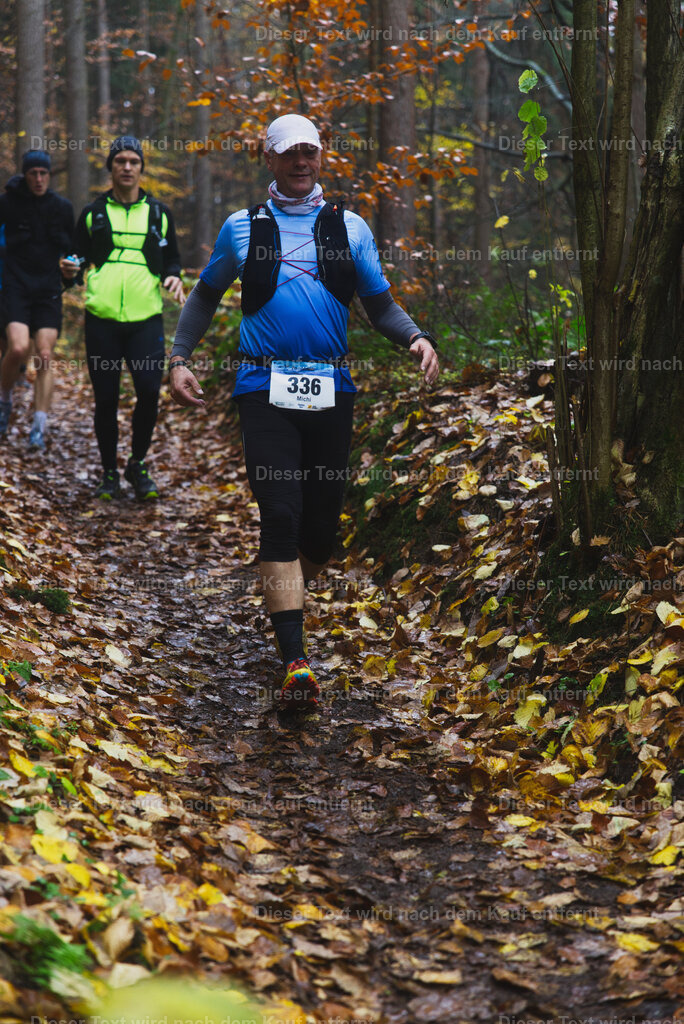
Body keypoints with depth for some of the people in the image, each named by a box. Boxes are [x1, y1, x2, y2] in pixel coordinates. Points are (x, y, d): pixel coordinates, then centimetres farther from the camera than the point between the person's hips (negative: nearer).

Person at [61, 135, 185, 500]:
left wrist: (172, 277, -2)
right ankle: (109, 473, 16)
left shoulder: (159, 213, 12)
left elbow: (171, 258, 19)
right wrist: (71, 272, -8)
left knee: (149, 391, -10)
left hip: (146, 318, 0)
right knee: (106, 398, 1)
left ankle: (137, 464, 11)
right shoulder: (93, 213, 10)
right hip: (102, 319, 0)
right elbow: (80, 259, 15)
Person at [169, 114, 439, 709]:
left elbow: (381, 304, 12)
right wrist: (179, 358, 9)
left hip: (332, 390, 2)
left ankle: (290, 599, 36)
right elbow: (206, 295, 20)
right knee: (280, 516, -14)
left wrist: (415, 337, -8)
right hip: (265, 389, -2)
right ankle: (295, 663, -18)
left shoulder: (350, 228, 12)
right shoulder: (243, 228, 10)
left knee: (322, 521, 5)